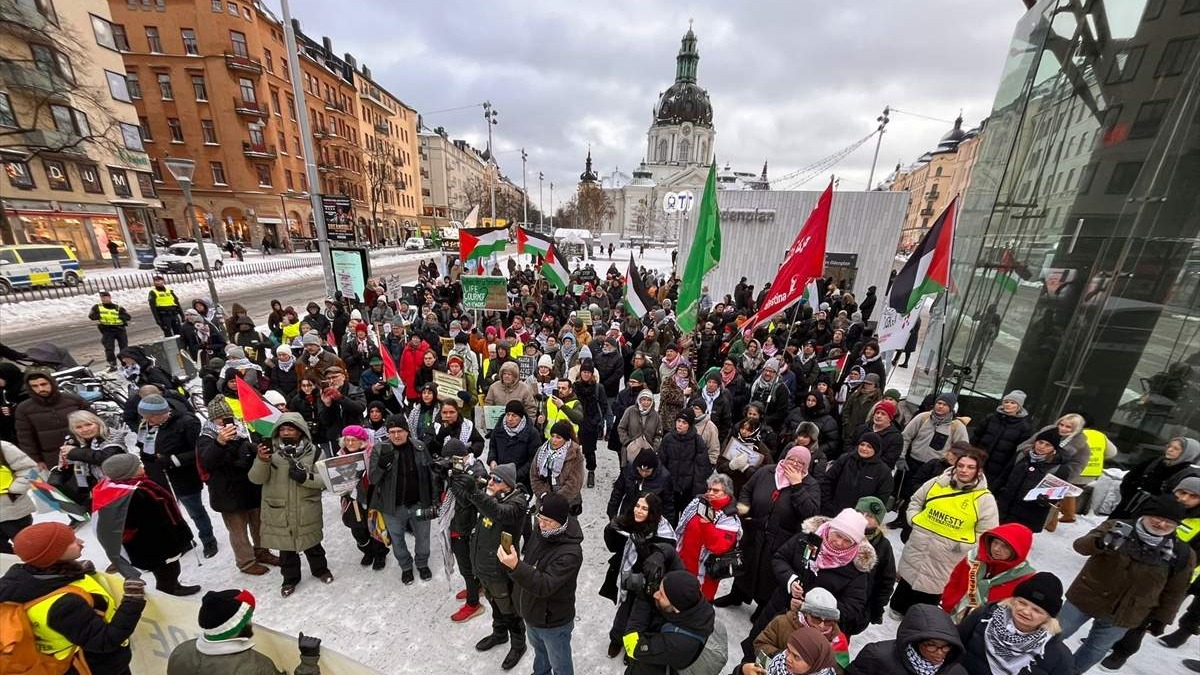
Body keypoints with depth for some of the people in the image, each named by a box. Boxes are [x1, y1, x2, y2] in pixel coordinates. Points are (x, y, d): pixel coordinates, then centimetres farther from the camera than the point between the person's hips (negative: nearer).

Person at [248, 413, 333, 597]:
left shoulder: (313, 452, -11)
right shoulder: (270, 451, -9)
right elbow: (256, 479, -15)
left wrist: (306, 477, -30)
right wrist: (262, 461, -34)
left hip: (307, 511, 0)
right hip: (278, 511, 1)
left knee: (312, 544, 19)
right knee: (285, 547, 18)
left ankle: (320, 569, 43)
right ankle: (290, 578, 42)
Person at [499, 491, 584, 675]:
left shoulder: (571, 552, -35)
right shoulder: (540, 531, -12)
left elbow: (545, 585, -39)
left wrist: (516, 566, -51)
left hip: (554, 622, -7)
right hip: (531, 613, 7)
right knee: (539, 650, 34)